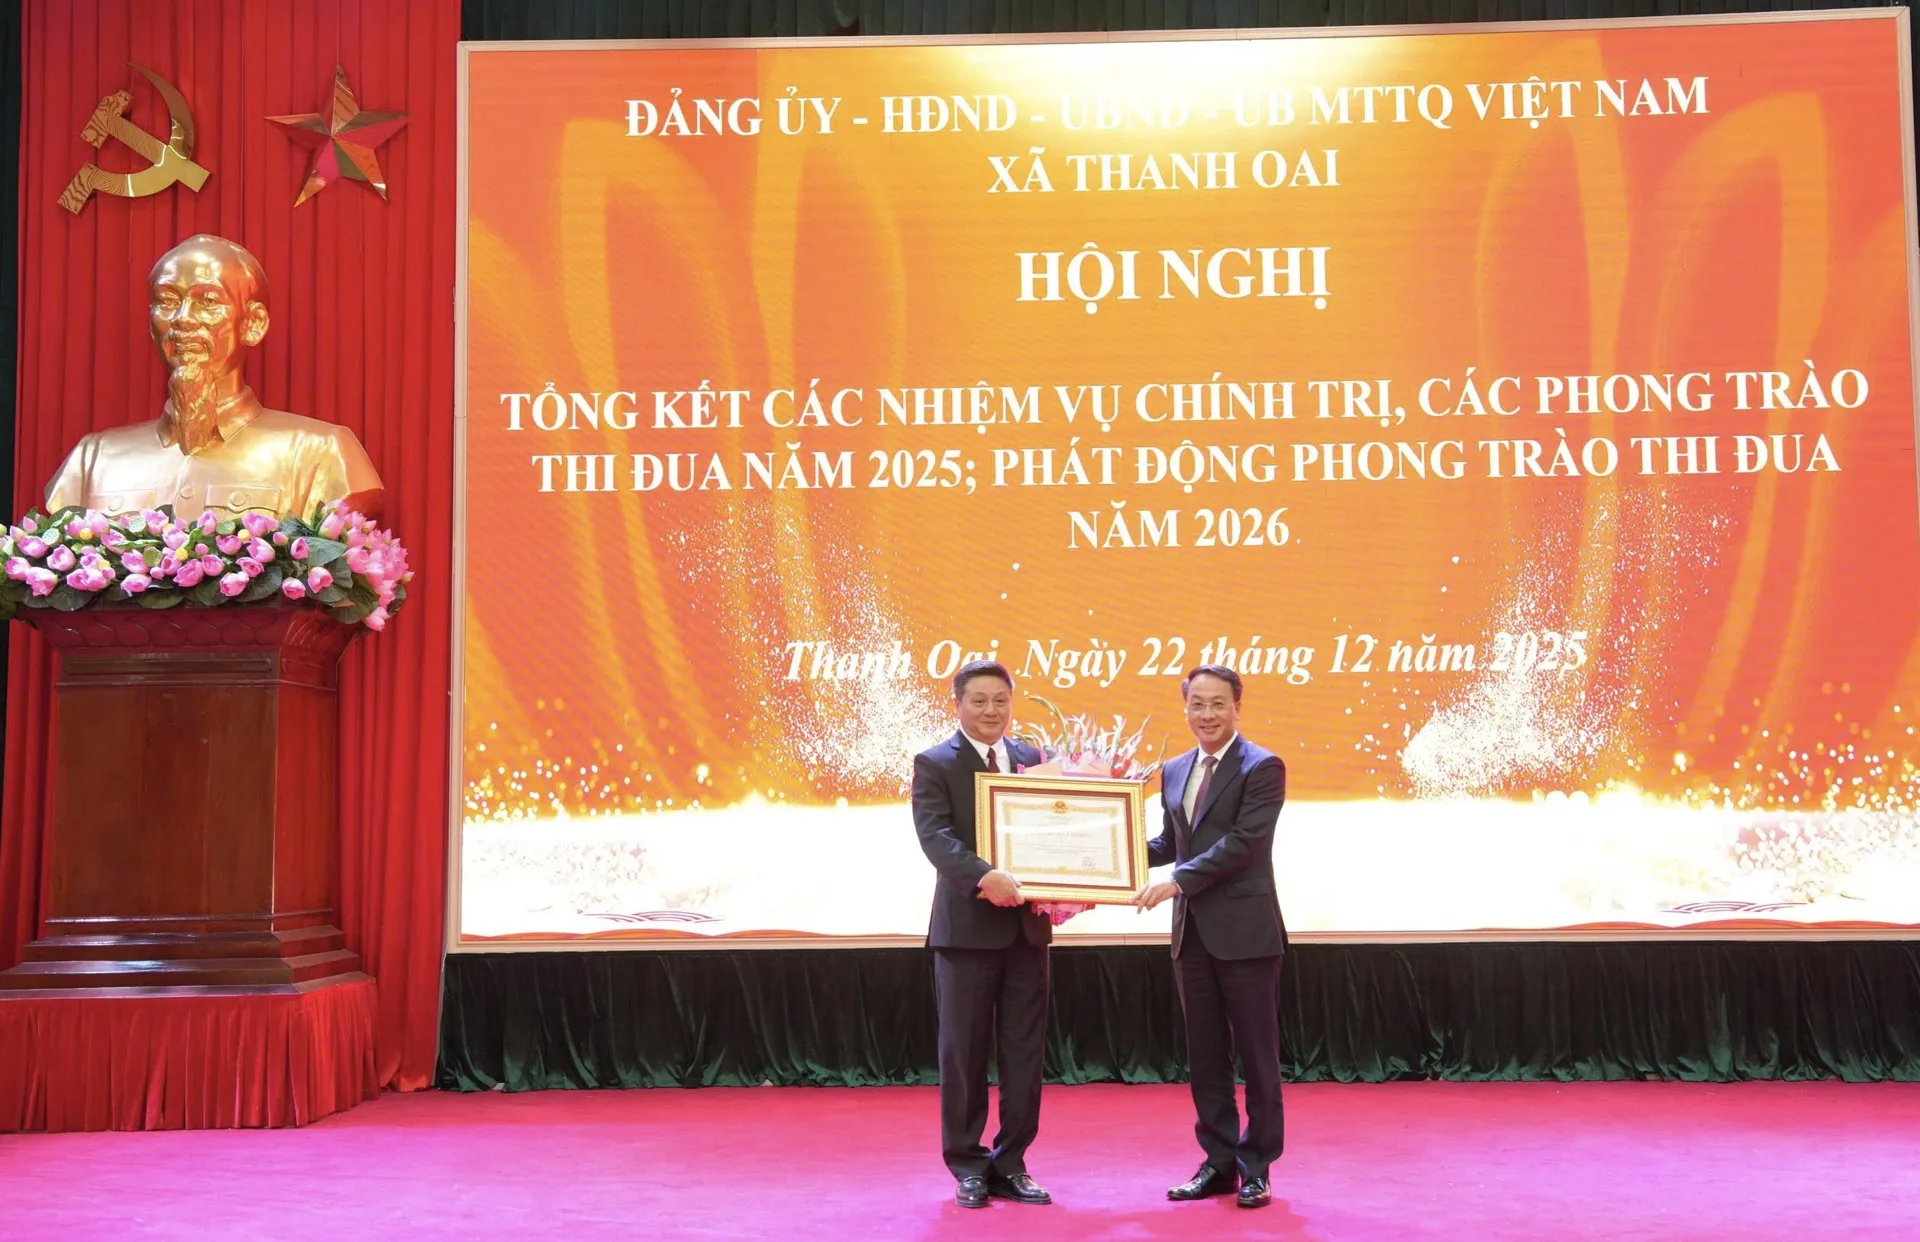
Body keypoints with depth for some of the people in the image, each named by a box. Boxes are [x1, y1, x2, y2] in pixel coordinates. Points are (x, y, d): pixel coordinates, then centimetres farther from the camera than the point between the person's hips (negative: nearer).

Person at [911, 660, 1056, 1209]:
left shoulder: (1033, 759, 12)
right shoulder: (934, 764, -3)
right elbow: (936, 836, -16)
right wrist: (985, 876, -32)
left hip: (1027, 925, 4)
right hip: (967, 926, -4)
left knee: (1024, 1052, 7)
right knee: (964, 1051, 3)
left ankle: (1010, 1164, 17)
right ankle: (968, 1165, 14)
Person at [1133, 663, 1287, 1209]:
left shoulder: (1262, 767, -8)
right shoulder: (1174, 771, 14)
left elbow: (1244, 841, -18)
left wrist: (1177, 881, -22)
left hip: (1245, 931, -6)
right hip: (1192, 932, 7)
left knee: (1256, 1053, 2)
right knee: (1205, 1055, 10)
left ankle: (1256, 1168, 12)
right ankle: (1219, 1162, 19)